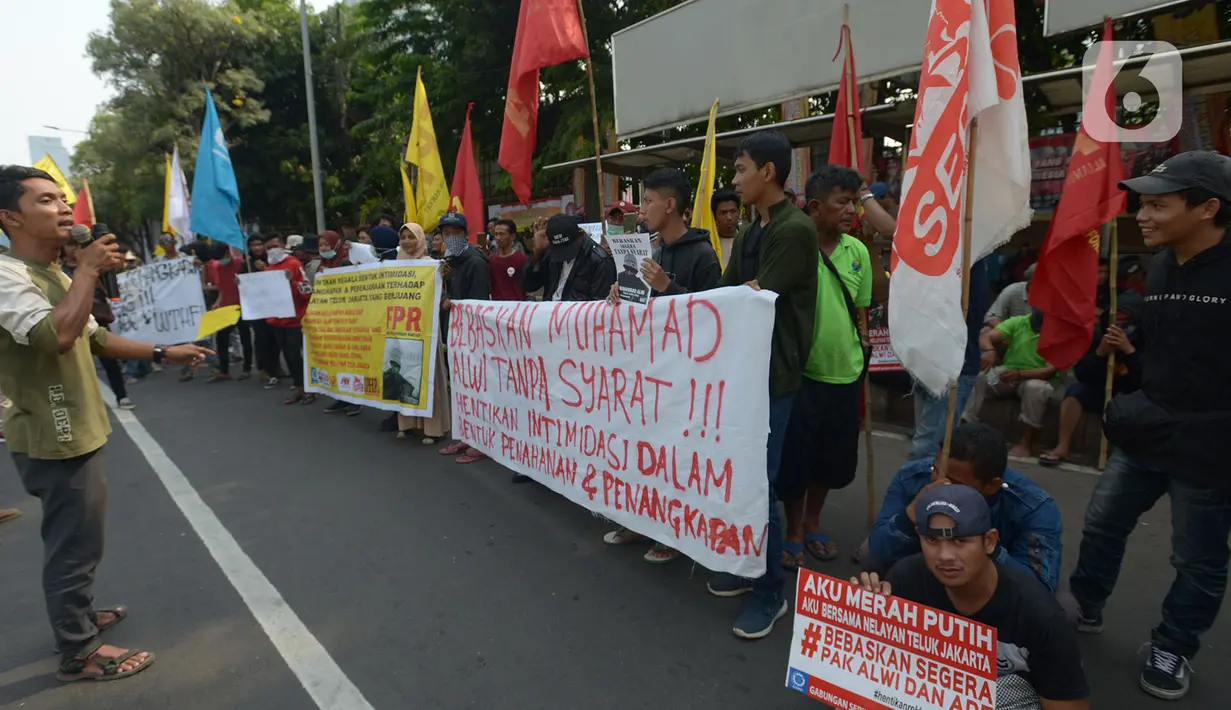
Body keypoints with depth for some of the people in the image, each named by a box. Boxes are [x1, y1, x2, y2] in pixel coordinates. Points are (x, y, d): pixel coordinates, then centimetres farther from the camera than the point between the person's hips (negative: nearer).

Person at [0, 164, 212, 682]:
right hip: (55, 439, -10)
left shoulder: (55, 276, 13)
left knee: (74, 540, 23)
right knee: (75, 545, 1)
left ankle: (77, 615, 40)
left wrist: (163, 353, 12)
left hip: (73, 431, 10)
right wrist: (89, 270, -26)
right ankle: (78, 653, 15)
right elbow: (57, 335, -36)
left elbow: (95, 338, 19)